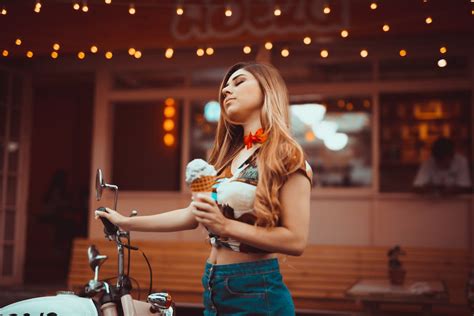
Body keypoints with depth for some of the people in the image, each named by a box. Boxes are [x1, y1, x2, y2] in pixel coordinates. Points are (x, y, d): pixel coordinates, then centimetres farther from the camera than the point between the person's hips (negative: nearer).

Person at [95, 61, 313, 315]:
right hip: (214, 287, 7)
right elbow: (194, 215, 13)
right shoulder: (229, 155, 12)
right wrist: (125, 222, 16)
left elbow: (296, 240, -17)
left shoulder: (286, 156, -10)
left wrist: (226, 226, -22)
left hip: (257, 291, -7)